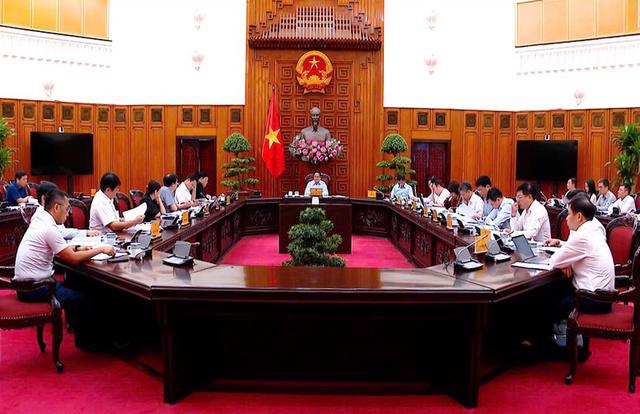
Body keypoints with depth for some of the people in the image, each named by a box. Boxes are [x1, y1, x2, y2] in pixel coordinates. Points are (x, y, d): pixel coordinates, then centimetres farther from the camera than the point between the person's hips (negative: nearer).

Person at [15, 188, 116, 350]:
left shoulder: (39, 220, 7)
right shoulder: (49, 228, -21)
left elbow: (59, 251, 18)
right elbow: (73, 259, -19)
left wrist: (77, 249, 4)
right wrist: (100, 249, -10)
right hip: (33, 287, -10)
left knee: (72, 287, 21)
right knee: (84, 300, -5)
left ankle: (82, 335, 29)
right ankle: (88, 341, 13)